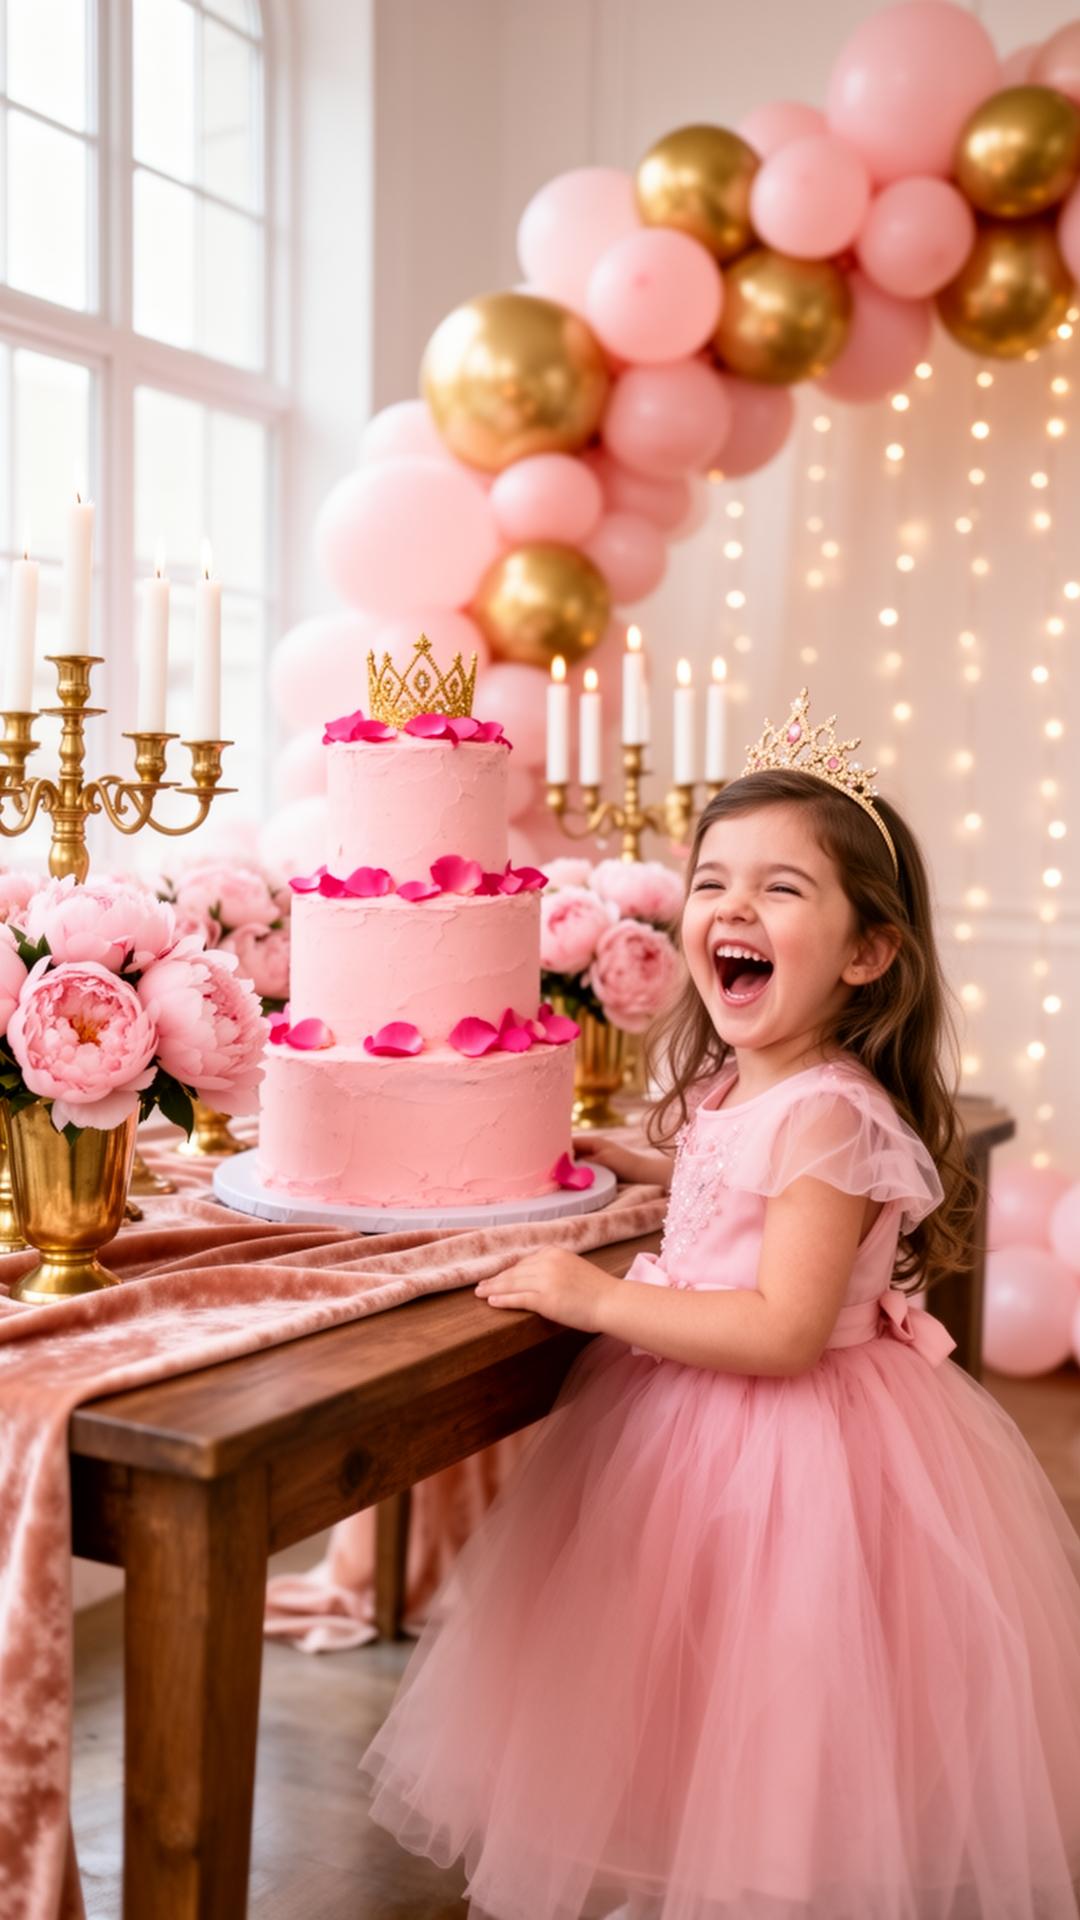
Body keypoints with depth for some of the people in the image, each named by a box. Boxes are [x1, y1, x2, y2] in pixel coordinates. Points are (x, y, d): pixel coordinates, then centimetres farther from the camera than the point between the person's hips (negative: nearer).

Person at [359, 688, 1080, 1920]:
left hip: (786, 1447, -9)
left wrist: (603, 1299, -26)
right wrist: (620, 1159, 22)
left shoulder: (827, 1113, -25)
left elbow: (787, 1331, -28)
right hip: (688, 1422, 9)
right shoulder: (734, 1084, 3)